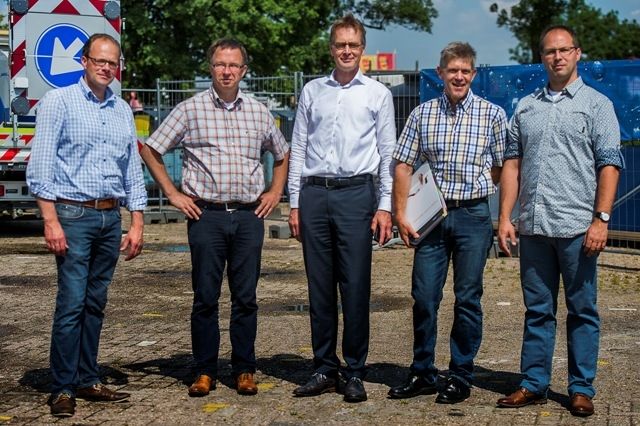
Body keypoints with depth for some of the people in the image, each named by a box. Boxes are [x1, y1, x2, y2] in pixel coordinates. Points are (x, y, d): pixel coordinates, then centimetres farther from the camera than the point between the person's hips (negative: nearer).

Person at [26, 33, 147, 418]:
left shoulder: (123, 111, 14)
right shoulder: (59, 102, -2)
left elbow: (134, 170, 17)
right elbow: (40, 166, -7)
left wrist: (137, 223, 11)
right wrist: (51, 222, -14)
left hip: (111, 217, 5)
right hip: (74, 215, -5)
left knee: (96, 304, 10)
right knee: (71, 304, -8)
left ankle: (88, 381, 18)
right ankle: (63, 389, 0)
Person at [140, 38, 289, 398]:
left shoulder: (259, 112, 10)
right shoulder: (190, 110, 1)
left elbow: (283, 154, 25)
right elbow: (150, 149, 6)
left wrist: (275, 192, 13)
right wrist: (172, 193, 1)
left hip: (249, 216, 2)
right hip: (206, 216, -2)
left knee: (246, 297, 5)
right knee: (205, 297, 2)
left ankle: (245, 371, 15)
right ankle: (205, 372, 12)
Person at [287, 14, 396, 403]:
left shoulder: (378, 94, 7)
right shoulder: (312, 91, 13)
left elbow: (388, 153, 6)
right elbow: (298, 149, 13)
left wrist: (385, 207, -2)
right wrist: (294, 204, 8)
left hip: (355, 194, -2)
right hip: (314, 194, 2)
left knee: (355, 288, -2)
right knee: (319, 287, 6)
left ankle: (355, 373, 8)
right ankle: (325, 369, 15)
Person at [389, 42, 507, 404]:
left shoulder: (493, 114, 2)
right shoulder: (422, 114, 6)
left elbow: (504, 168, 4)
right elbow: (404, 166, 5)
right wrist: (401, 214, -1)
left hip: (474, 215, -2)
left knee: (468, 299, 4)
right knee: (424, 296, 5)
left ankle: (461, 377, 15)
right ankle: (423, 374, 18)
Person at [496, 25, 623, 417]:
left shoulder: (596, 105, 3)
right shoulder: (526, 107, 14)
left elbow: (609, 165, -4)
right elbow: (512, 163, 13)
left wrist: (601, 219, -13)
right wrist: (505, 216, 5)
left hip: (578, 227, -4)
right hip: (533, 227, 4)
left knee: (582, 311, 3)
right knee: (537, 310, 10)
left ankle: (582, 390, 11)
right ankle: (534, 385, 17)